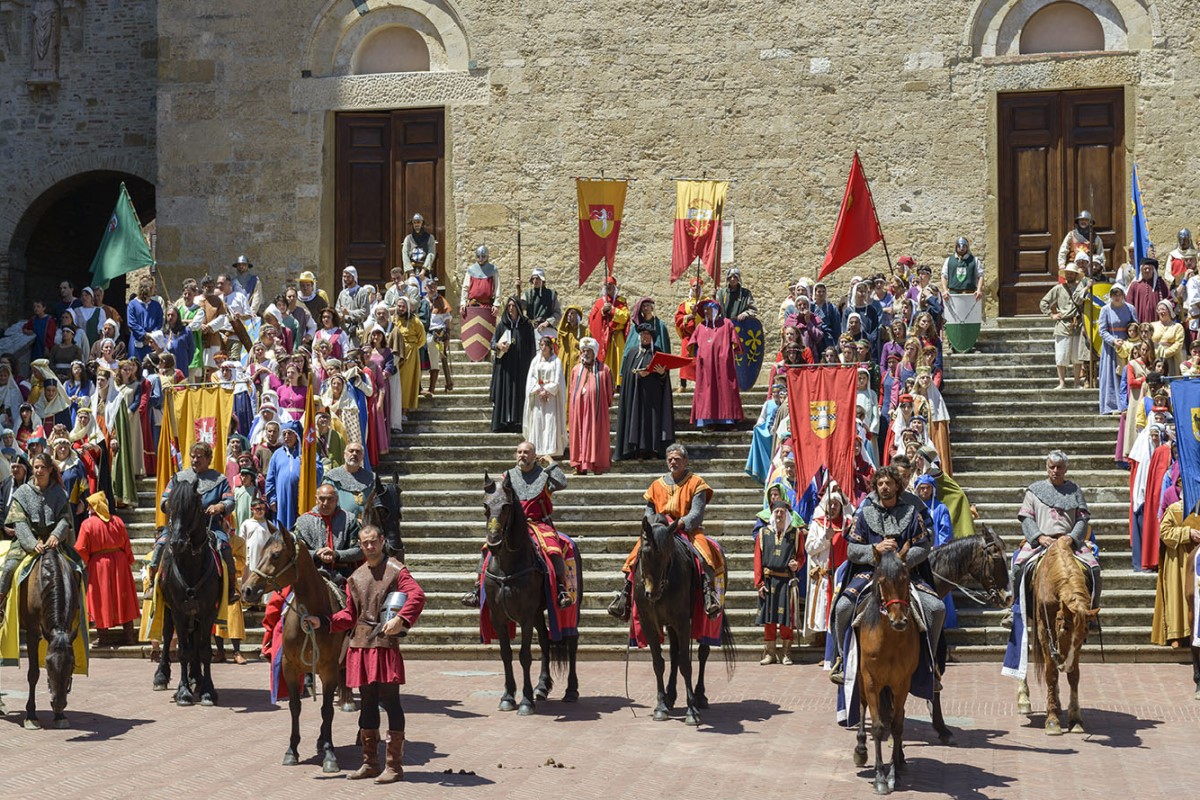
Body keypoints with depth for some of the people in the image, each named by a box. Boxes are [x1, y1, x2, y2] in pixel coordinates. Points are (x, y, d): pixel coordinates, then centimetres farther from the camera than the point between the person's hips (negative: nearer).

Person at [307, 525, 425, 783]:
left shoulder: (396, 570, -4)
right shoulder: (356, 577, 15)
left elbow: (417, 596, -19)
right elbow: (350, 615, 16)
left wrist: (400, 619, -34)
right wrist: (323, 622, 2)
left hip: (386, 644, -6)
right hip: (360, 645, 6)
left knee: (389, 701, -5)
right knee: (367, 703, 12)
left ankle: (394, 765, 0)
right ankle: (370, 763, 21)